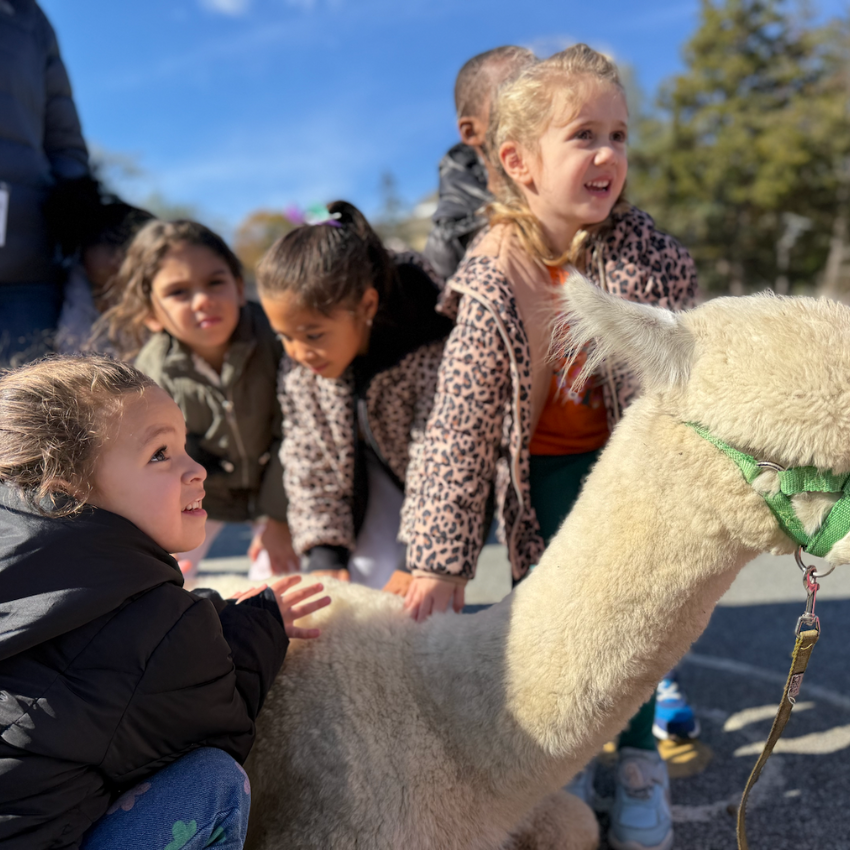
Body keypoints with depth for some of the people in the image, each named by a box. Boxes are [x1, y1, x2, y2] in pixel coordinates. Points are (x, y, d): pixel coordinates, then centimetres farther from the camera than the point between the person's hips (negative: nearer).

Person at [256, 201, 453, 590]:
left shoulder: (429, 357, -36)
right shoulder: (298, 372, -19)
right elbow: (309, 463, -10)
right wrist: (324, 551, -16)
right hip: (375, 470, 4)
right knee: (366, 573, -7)